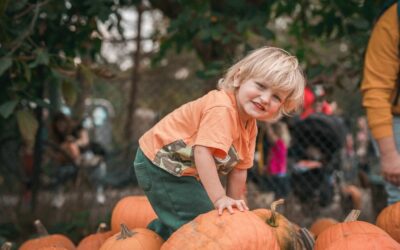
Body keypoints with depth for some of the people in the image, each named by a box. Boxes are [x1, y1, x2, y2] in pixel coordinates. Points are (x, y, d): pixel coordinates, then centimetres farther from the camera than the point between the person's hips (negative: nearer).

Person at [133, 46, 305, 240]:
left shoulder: (250, 126, 0)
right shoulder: (222, 109, -30)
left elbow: (239, 167, 2)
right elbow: (202, 152, -39)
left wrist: (234, 205, 1)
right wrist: (220, 198, -39)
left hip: (185, 170, 10)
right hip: (159, 164, -10)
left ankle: (158, 231, 44)